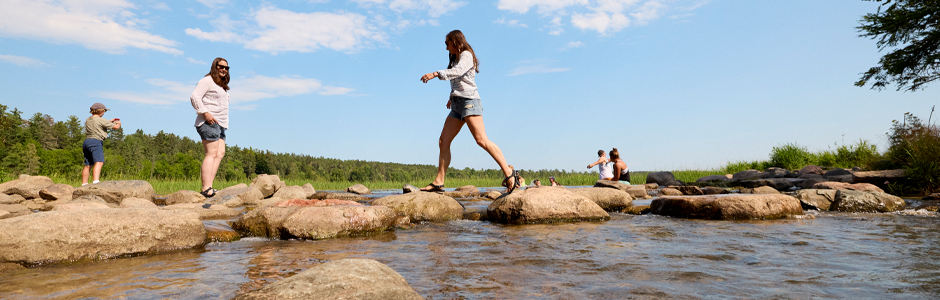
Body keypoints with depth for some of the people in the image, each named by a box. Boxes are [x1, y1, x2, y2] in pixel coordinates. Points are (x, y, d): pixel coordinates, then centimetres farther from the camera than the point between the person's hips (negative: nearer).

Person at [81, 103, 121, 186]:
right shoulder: (100, 120, -5)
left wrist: (110, 121, 37)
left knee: (88, 165, 14)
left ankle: (84, 184, 19)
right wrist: (118, 123, 20)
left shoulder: (88, 120, 19)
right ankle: (96, 181, -39)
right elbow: (116, 127, -2)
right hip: (96, 142, -9)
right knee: (99, 162, -21)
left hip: (86, 142, 9)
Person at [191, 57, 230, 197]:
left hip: (220, 124, 9)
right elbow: (194, 97, -13)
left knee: (220, 153, -1)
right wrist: (205, 113, -20)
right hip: (209, 123, -9)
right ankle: (206, 188, -20)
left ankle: (208, 186, -6)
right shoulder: (207, 81, -3)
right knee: (212, 153, -16)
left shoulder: (222, 86, 25)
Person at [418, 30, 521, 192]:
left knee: (482, 140, -19)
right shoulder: (456, 59, 26)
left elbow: (457, 72, -22)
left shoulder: (466, 55, -2)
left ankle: (509, 173, -18)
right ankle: (439, 182, 2)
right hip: (457, 105, 9)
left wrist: (435, 74, -29)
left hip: (469, 101, -9)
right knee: (443, 141, 1)